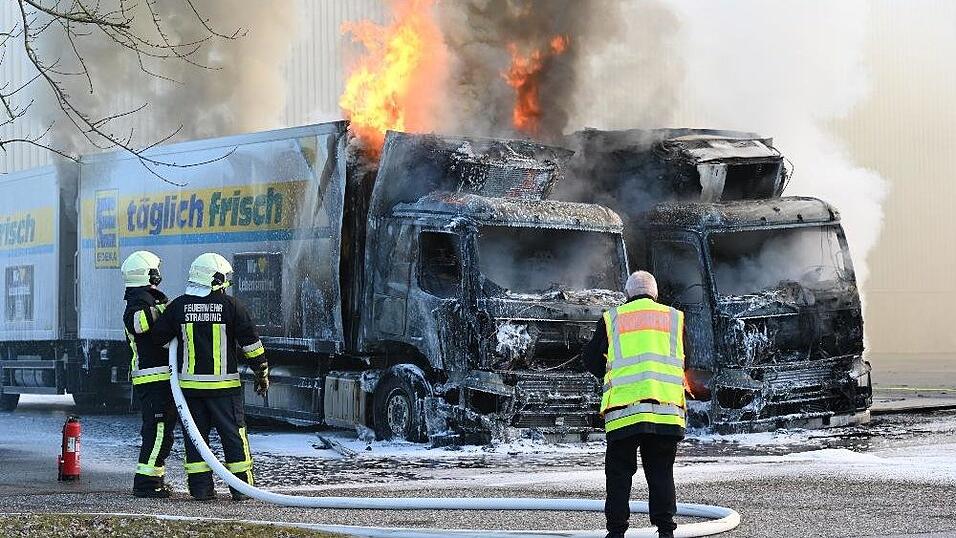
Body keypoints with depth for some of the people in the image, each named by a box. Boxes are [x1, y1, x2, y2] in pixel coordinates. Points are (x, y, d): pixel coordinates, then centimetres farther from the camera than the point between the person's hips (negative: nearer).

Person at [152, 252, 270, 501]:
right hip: (224, 384, -2)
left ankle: (200, 487, 8)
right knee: (234, 435, 5)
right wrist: (262, 373, 8)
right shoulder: (231, 306, -5)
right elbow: (251, 343, -3)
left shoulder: (178, 306, 1)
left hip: (189, 383, 2)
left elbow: (159, 338, 8)